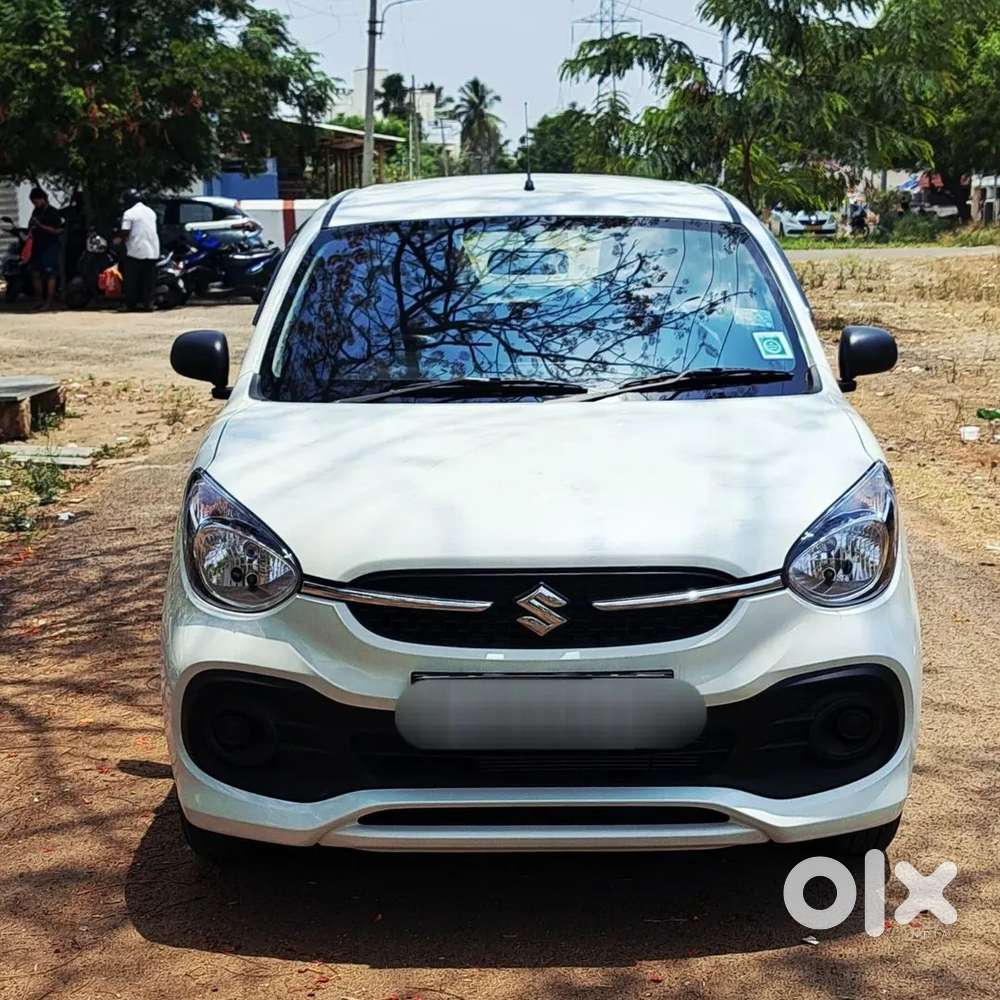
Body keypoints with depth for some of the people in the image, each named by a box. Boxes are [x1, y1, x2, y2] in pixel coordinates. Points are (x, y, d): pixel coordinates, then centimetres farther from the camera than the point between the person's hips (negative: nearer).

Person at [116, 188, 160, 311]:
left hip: (136, 251, -6)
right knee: (148, 280, 9)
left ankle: (130, 305, 1)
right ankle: (147, 302, 6)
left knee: (132, 280, 1)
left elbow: (125, 233, -14)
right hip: (153, 251, 6)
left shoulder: (129, 213, -8)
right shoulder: (150, 211, 13)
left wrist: (119, 239, 5)